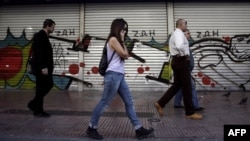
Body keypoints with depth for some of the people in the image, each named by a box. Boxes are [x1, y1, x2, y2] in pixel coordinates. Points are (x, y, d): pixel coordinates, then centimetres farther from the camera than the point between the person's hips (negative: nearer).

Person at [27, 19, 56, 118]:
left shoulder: (44, 36, 17)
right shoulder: (40, 36, -14)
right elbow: (39, 53, -22)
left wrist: (49, 65, 16)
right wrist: (43, 67, -25)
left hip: (44, 66, 10)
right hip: (40, 67, -10)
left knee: (49, 84, 13)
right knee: (41, 88, -2)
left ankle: (33, 104, 21)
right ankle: (38, 111, 10)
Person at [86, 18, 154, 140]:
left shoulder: (116, 40, 21)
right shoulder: (113, 39, -8)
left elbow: (126, 56, 16)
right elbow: (124, 54, -10)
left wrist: (122, 41, 10)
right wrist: (122, 41, 0)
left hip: (119, 76, 10)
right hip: (113, 75, -10)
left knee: (129, 102, 8)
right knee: (104, 103, -2)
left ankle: (139, 129, 13)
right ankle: (91, 128, 14)